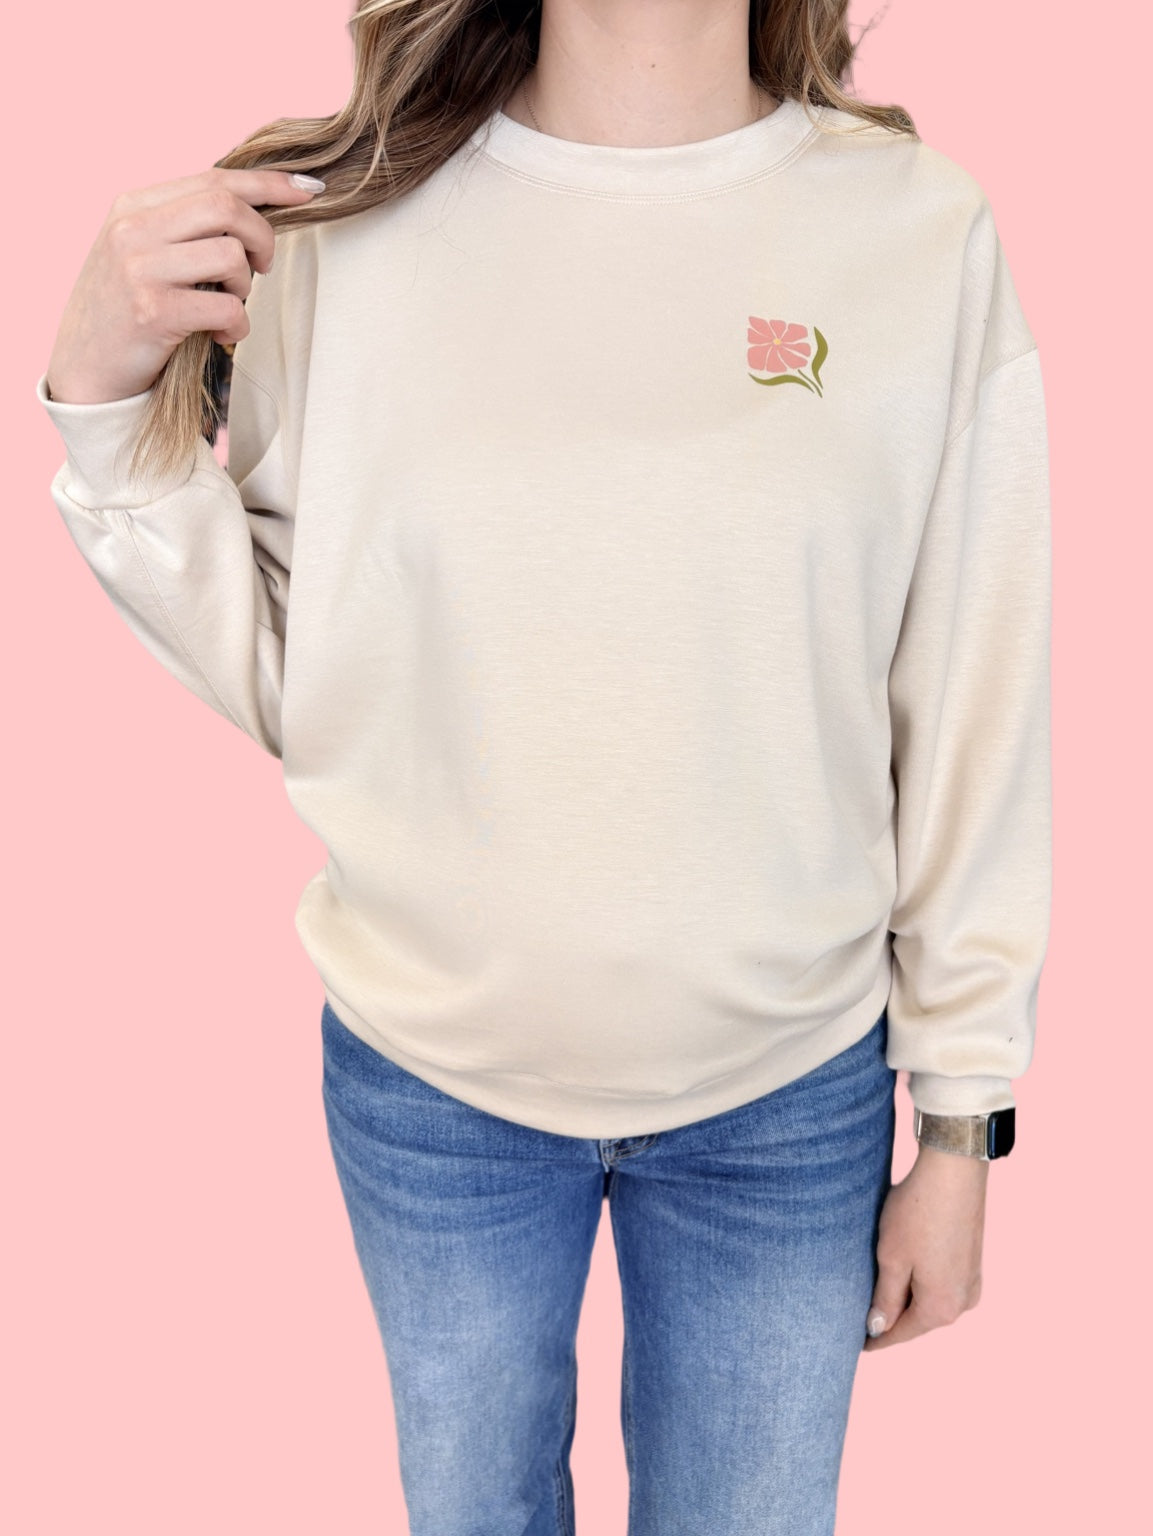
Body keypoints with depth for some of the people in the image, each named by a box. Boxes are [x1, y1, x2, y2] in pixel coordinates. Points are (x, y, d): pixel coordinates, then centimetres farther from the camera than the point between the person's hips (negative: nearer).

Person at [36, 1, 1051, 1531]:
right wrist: (112, 403, -15)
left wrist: (962, 1127, 0)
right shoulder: (350, 223, -7)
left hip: (790, 1094, 0)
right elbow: (278, 682, -2)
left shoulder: (926, 229, -9)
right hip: (427, 1074, 1)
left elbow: (973, 726, -5)